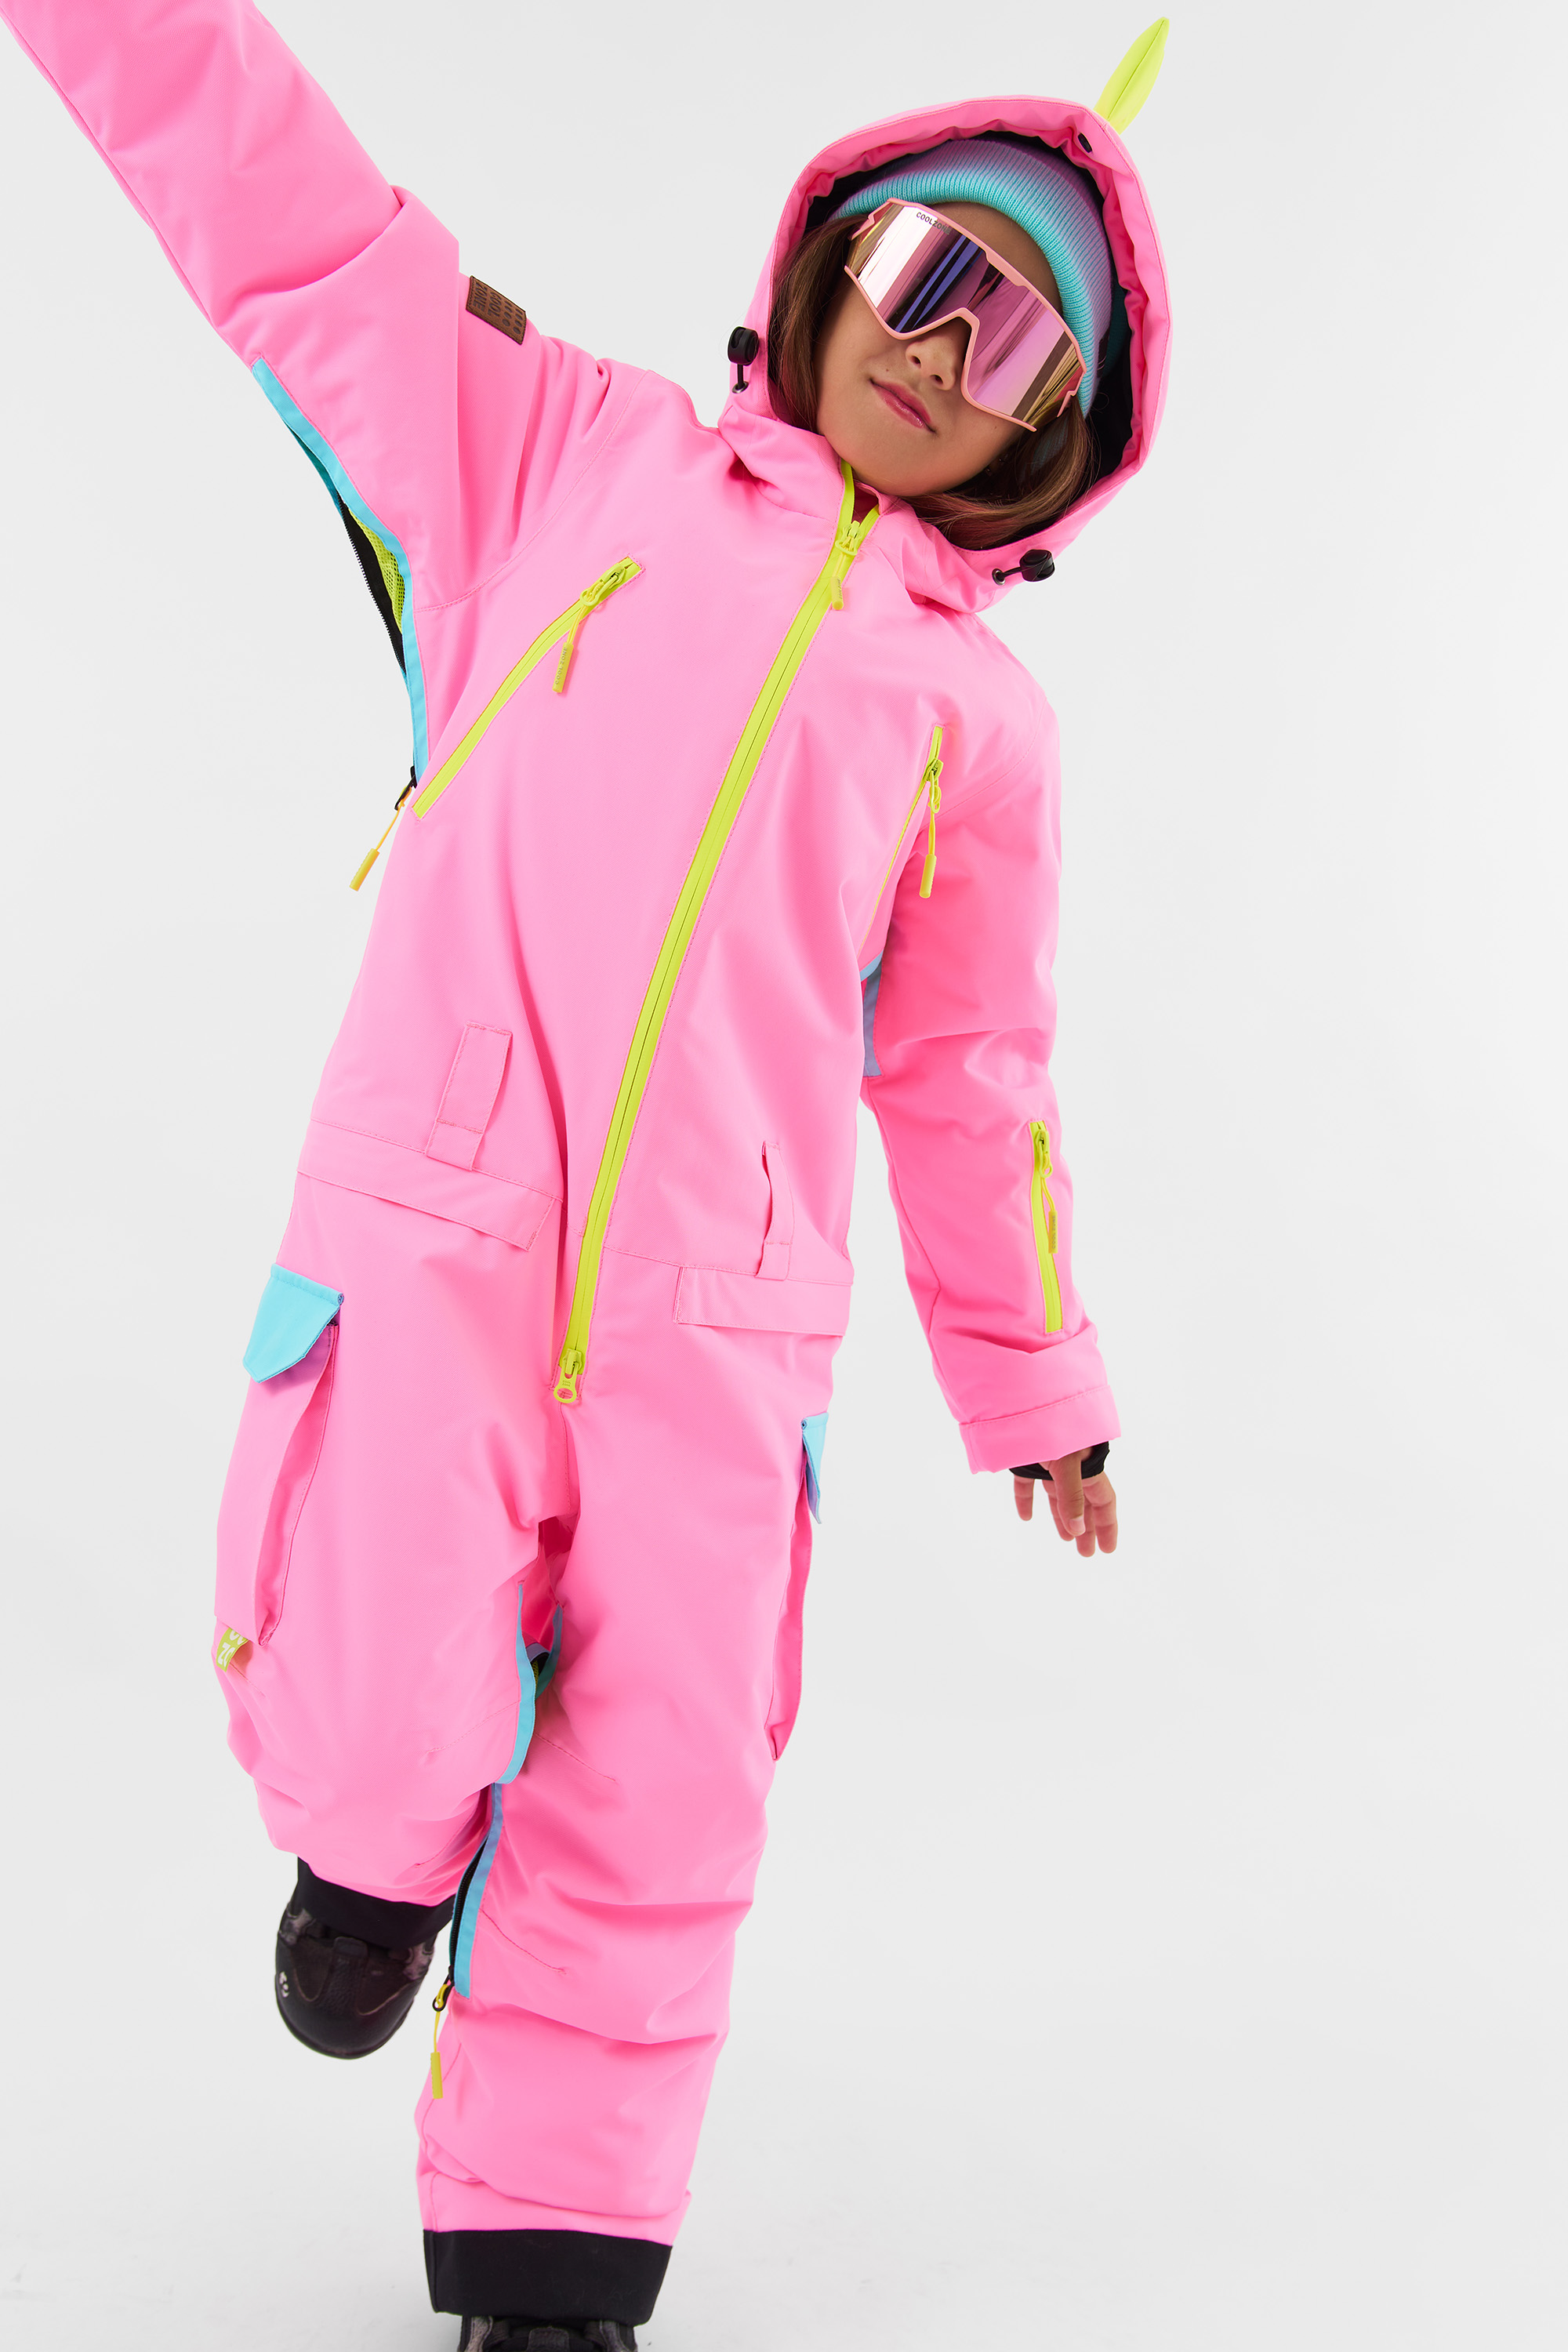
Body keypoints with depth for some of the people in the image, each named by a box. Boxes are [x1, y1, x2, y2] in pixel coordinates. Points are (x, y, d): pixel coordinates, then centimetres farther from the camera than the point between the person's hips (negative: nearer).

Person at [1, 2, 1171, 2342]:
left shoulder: (979, 713, 14)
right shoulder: (571, 456, 11)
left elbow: (974, 1081, 19)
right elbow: (279, 208, 7)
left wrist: (1038, 1395, 22)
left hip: (720, 1318, 2)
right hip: (430, 1239, -2)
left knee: (654, 1821, 5)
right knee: (371, 1739, -13)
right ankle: (386, 1839, 25)